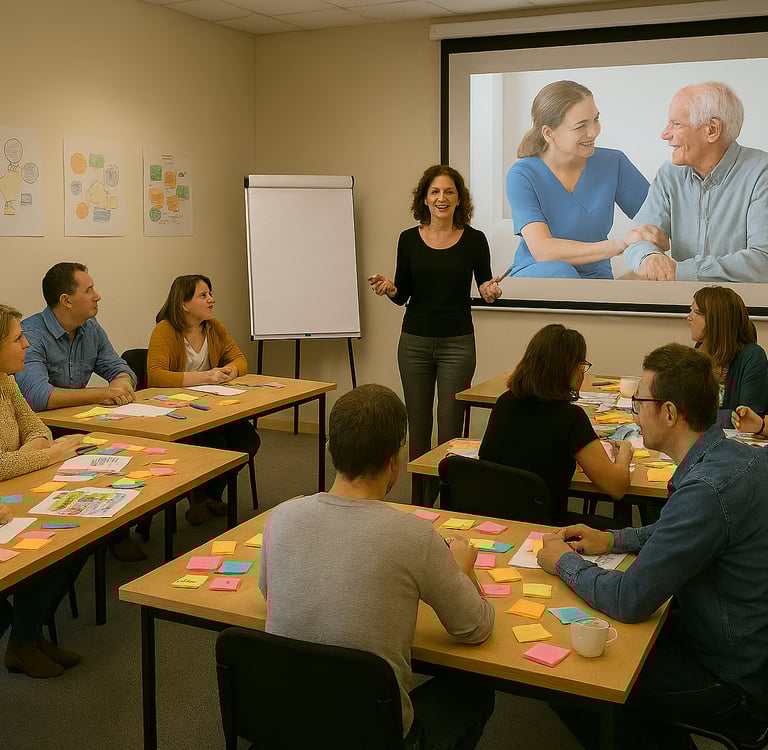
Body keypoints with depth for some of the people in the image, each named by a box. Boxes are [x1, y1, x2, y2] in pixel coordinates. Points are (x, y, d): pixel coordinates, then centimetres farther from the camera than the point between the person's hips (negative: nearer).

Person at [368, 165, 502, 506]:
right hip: (414, 341, 2)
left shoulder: (474, 240, -3)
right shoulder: (409, 239, 2)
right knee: (417, 426, 8)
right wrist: (389, 289, -15)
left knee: (450, 429, -1)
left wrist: (489, 291, -16)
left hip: (457, 343, -2)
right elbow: (403, 295, 7)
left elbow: (484, 283, 7)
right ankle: (418, 502, 20)